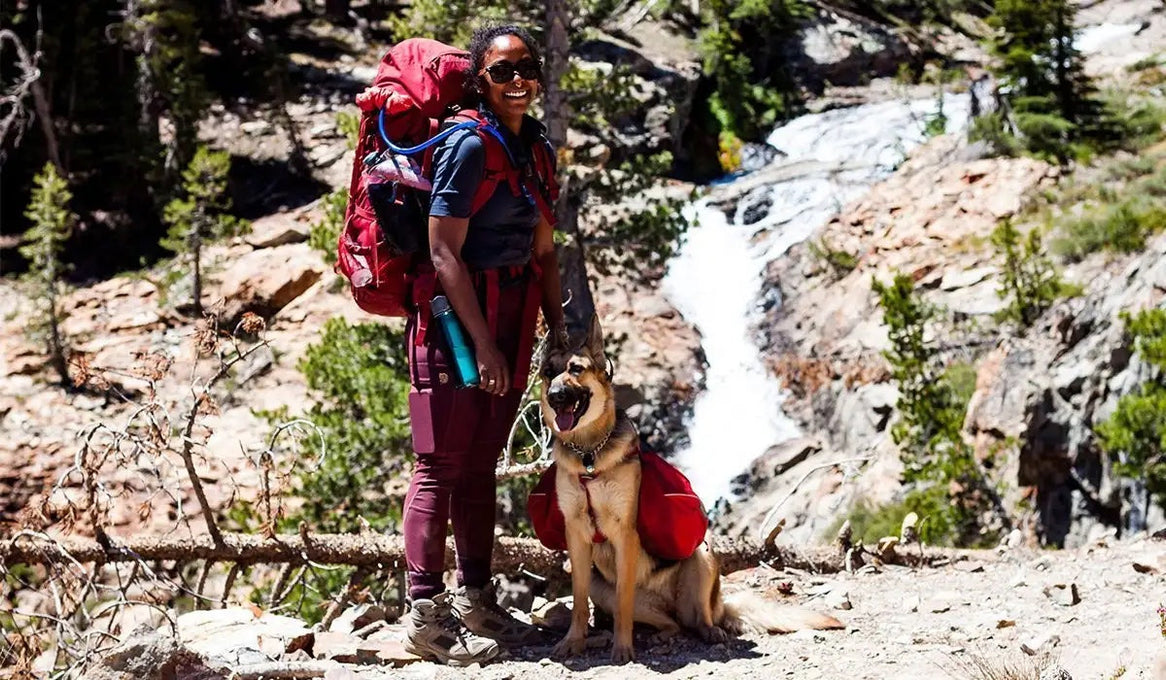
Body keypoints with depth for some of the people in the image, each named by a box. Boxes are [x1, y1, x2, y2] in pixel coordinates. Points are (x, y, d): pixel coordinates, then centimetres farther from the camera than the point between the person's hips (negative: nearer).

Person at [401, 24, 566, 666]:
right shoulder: (470, 145, -13)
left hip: (509, 317, 8)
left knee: (481, 461, 14)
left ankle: (476, 598, 23)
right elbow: (444, 253, -16)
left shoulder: (535, 147, 12)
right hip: (455, 316, -8)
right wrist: (482, 343, -17)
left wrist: (559, 332, 13)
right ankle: (425, 613, 0)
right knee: (442, 463, -5)